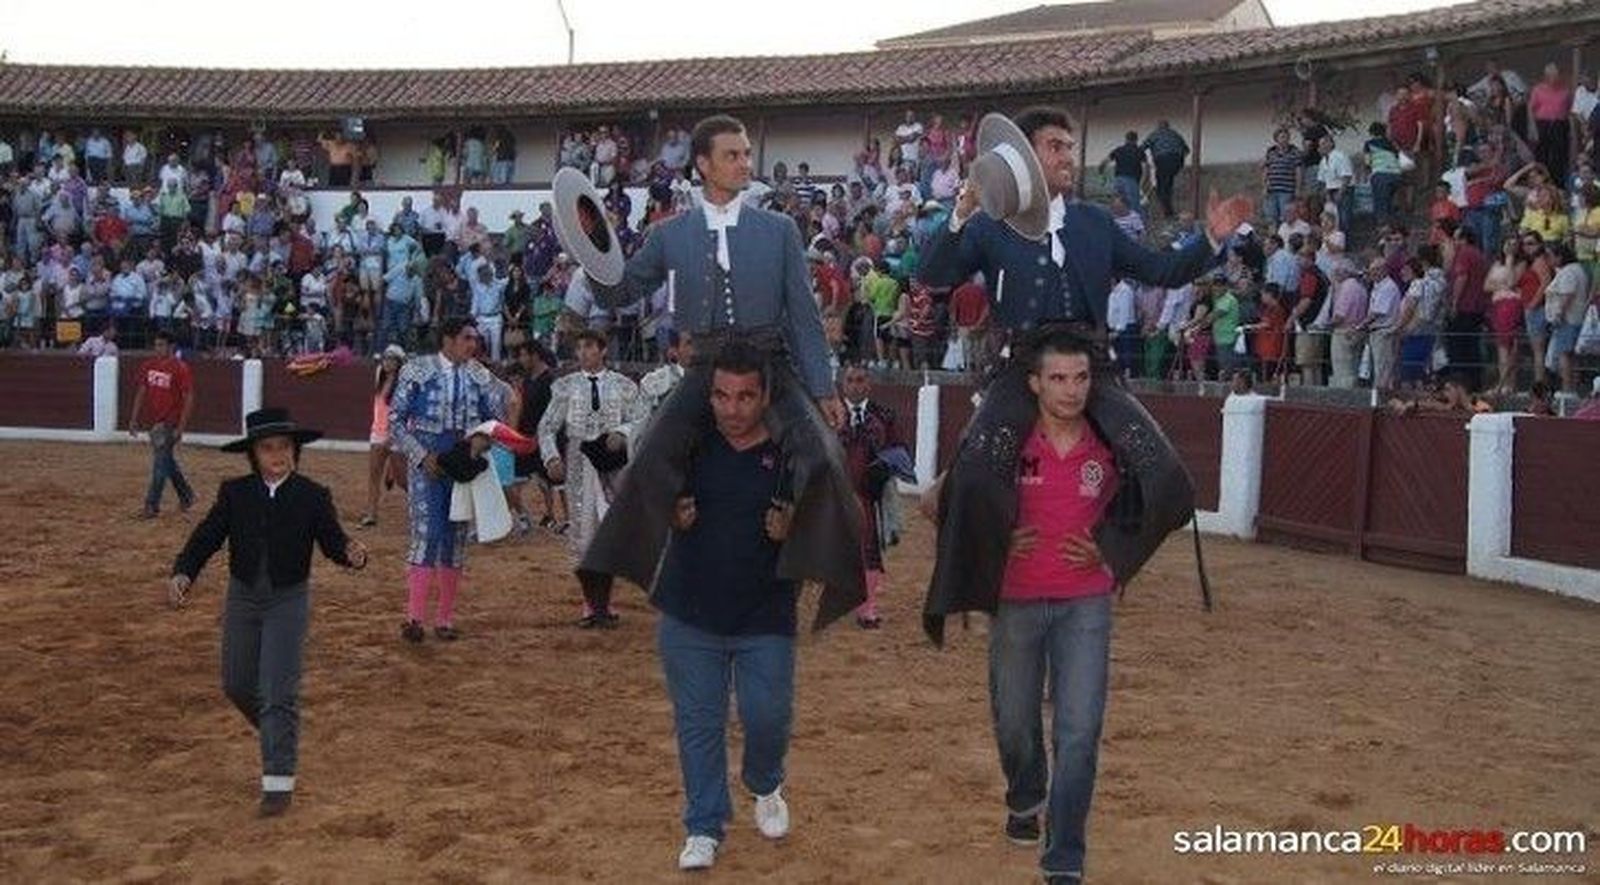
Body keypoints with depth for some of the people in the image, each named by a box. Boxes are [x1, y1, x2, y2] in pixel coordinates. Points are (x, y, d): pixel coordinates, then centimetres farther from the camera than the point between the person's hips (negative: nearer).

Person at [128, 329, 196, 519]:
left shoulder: (180, 368, -13)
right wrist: (134, 419, 11)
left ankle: (152, 506, -2)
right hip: (154, 422, 7)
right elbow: (141, 392, 15)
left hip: (170, 424, -7)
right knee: (167, 461, 16)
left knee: (160, 463, -6)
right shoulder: (148, 366, 7)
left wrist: (181, 427, -18)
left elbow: (189, 398, -13)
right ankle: (186, 497, 30)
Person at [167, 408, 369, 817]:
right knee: (237, 685, 15)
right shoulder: (235, 493, -4)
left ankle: (278, 782, -2)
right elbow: (207, 536, -7)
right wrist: (182, 573, -23)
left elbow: (332, 542, -8)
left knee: (278, 692, -7)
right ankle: (277, 731, 45)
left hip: (288, 600, -3)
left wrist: (351, 553, -31)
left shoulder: (313, 496, -9)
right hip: (242, 598, 4)